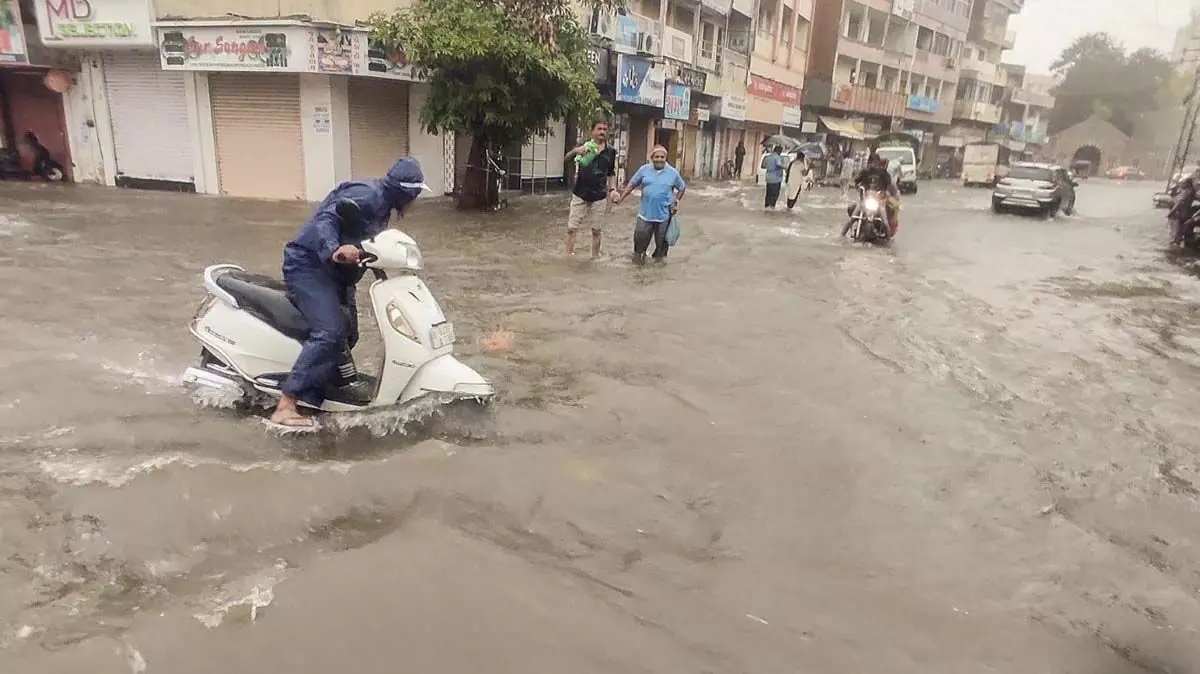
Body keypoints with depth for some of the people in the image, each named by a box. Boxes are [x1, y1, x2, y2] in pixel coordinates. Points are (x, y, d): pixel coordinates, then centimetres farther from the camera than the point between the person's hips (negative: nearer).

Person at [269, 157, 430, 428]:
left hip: (331, 270, 11)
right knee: (329, 332, -23)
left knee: (347, 333, 14)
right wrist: (334, 251, -45)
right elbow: (326, 218, -29)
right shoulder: (368, 195, -17)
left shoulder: (382, 204, 14)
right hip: (307, 263, -11)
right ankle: (285, 406, -22)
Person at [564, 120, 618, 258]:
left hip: (599, 197, 2)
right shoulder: (584, 146, -5)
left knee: (596, 230, 9)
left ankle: (595, 257, 22)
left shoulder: (611, 152, 3)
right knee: (571, 228, 1)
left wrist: (612, 189, -3)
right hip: (580, 195, -2)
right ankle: (568, 255, 12)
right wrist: (575, 151, -42)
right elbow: (567, 157, -20)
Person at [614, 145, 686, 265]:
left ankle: (659, 257, 27)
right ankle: (639, 254, 28)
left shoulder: (673, 172, -1)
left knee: (661, 240, 9)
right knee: (641, 237, 5)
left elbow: (682, 188, 11)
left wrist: (677, 202, 2)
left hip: (664, 214, 0)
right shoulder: (644, 169, -1)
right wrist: (621, 197, -5)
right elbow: (632, 184, 4)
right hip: (645, 212, 0)